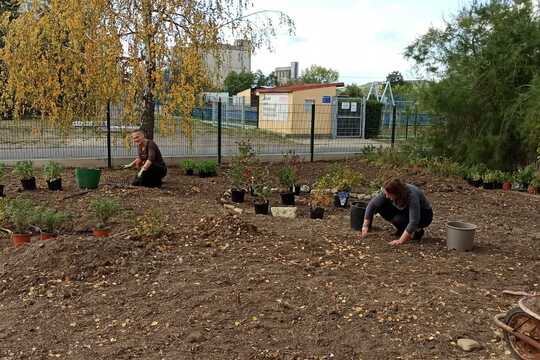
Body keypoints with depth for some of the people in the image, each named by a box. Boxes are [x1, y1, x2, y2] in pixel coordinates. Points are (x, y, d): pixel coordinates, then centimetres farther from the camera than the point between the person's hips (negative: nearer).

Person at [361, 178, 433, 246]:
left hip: (424, 215, -6)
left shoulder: (412, 195, -37)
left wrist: (401, 241, -41)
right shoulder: (388, 192, -21)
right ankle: (403, 230, 2)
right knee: (380, 206, -13)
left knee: (398, 219, -31)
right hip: (406, 211, 7)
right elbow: (372, 204, -17)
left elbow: (414, 221, -40)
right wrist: (365, 226, -21)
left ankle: (417, 231, -4)